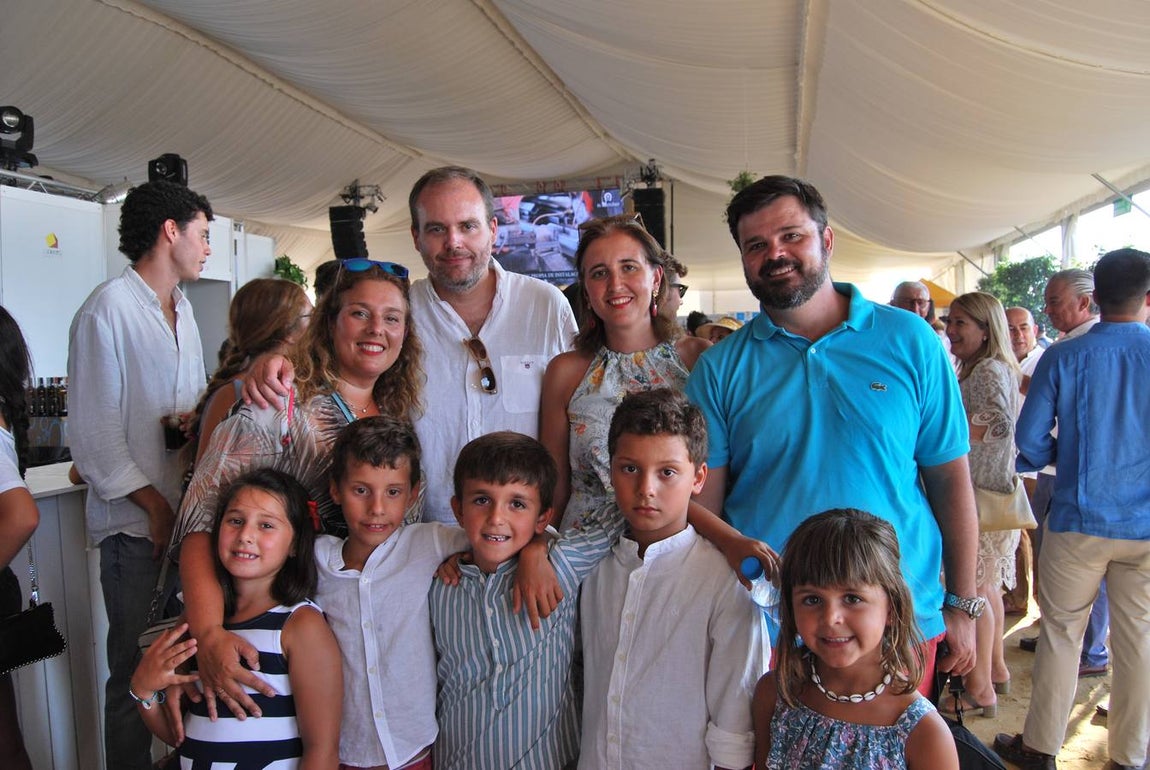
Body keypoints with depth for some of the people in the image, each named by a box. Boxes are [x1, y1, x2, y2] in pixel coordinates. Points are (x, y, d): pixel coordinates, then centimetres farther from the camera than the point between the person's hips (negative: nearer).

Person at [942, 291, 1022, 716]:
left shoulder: (990, 370, -16)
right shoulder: (981, 369, 17)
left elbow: (999, 424, -32)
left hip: (984, 494, -11)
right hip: (984, 490, 11)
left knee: (974, 588, -4)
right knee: (986, 585, 19)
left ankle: (980, 688, 5)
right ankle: (996, 668, 32)